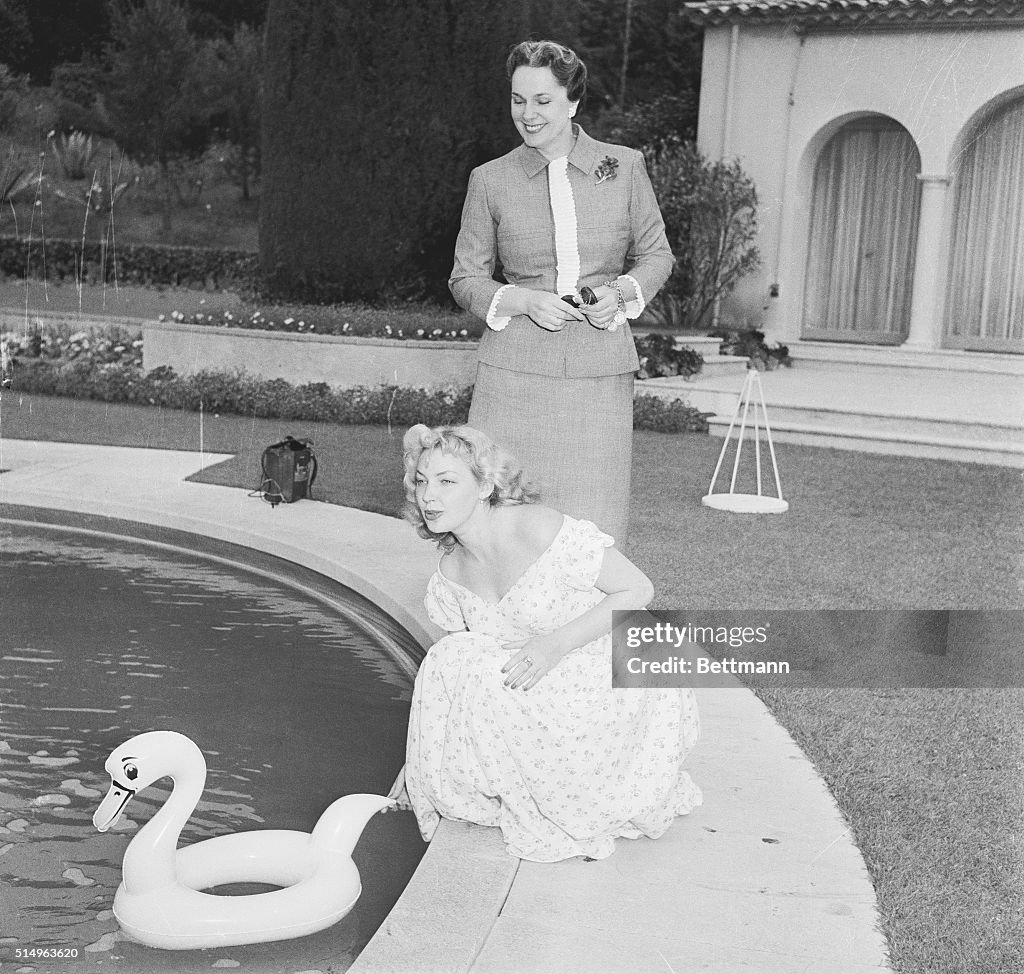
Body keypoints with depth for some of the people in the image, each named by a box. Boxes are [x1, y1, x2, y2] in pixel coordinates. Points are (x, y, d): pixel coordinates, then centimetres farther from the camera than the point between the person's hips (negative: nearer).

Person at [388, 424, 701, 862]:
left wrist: (557, 642, -30)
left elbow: (637, 589, -19)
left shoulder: (540, 530, -24)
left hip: (620, 686, -7)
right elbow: (451, 668, 8)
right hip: (548, 694, 7)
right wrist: (418, 760, 2)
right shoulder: (450, 573, -2)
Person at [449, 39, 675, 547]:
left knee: (592, 532, 0)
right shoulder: (490, 179, 4)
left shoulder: (624, 167, 6)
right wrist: (524, 301, -9)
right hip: (515, 370, 0)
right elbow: (466, 279, 10)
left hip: (600, 374, 1)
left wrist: (622, 292, -5)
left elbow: (656, 253, 16)